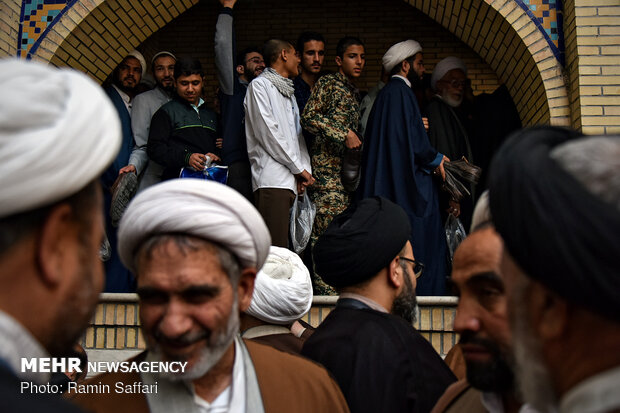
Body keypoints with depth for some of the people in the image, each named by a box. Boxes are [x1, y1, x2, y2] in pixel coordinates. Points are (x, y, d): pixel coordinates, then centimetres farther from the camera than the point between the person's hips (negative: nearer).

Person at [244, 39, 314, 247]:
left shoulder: (289, 92, 28)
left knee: (284, 249, 3)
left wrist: (305, 168, 6)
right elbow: (267, 133, -8)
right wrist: (299, 168, -5)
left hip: (291, 181, 8)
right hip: (272, 180, -8)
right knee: (274, 249, -15)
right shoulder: (260, 85, 2)